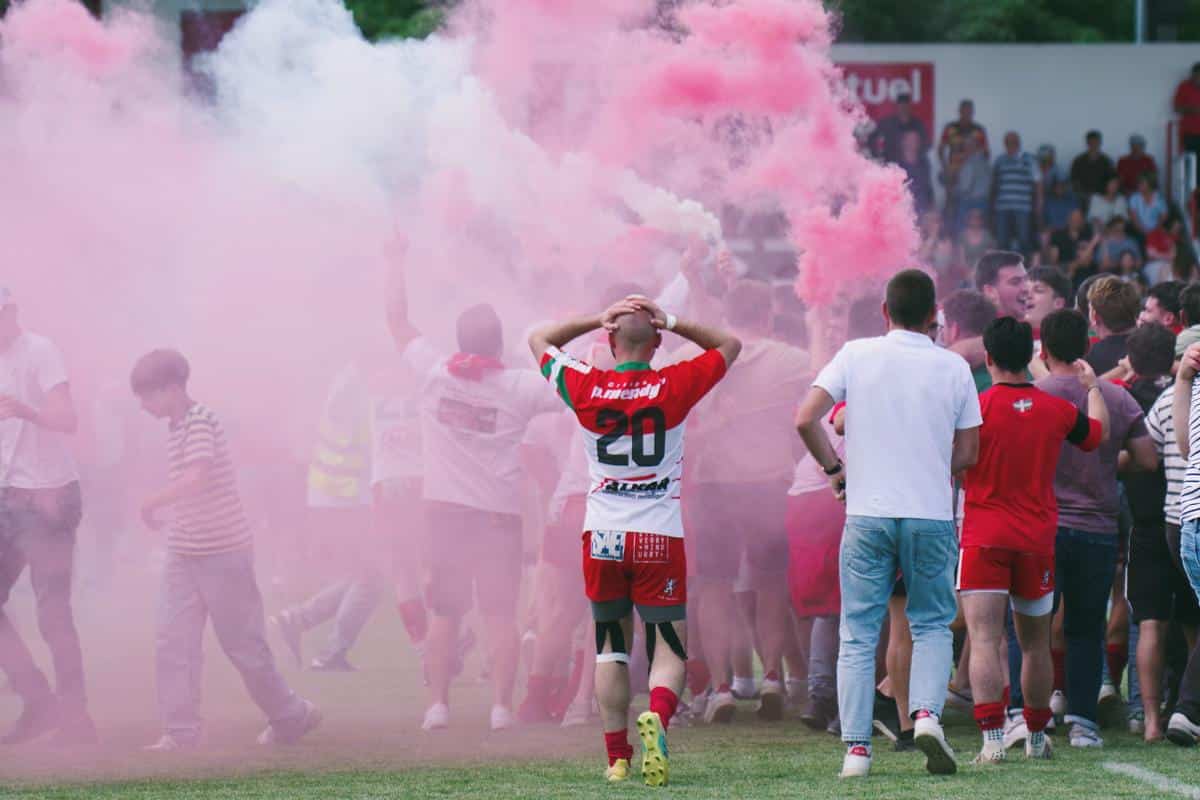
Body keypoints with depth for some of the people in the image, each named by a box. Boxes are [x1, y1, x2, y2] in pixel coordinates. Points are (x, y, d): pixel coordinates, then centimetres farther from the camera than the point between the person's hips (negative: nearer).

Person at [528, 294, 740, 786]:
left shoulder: (584, 388, -3)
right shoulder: (674, 387, -5)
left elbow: (540, 340, 16)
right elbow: (729, 345, 13)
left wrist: (598, 319, 7)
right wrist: (672, 323, 4)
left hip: (601, 538, 2)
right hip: (660, 539, -2)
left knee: (611, 645, 13)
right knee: (669, 647, 2)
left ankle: (617, 758, 10)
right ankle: (657, 717, -27)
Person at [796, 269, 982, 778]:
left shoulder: (857, 356, 0)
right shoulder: (953, 368, 1)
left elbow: (805, 420, -7)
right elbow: (967, 453, 4)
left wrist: (834, 468, 8)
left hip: (867, 513, 0)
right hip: (932, 515, 0)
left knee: (859, 634, 6)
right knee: (932, 625, 14)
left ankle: (856, 748, 0)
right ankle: (926, 712, -10)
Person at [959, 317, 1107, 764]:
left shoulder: (976, 408, -10)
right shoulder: (1057, 410, 3)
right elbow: (1097, 433, 24)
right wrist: (1093, 387, 42)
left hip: (984, 540, -4)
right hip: (1038, 541, 4)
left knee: (984, 641, -11)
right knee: (1035, 644, 18)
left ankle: (992, 738, -25)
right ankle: (1037, 737, 29)